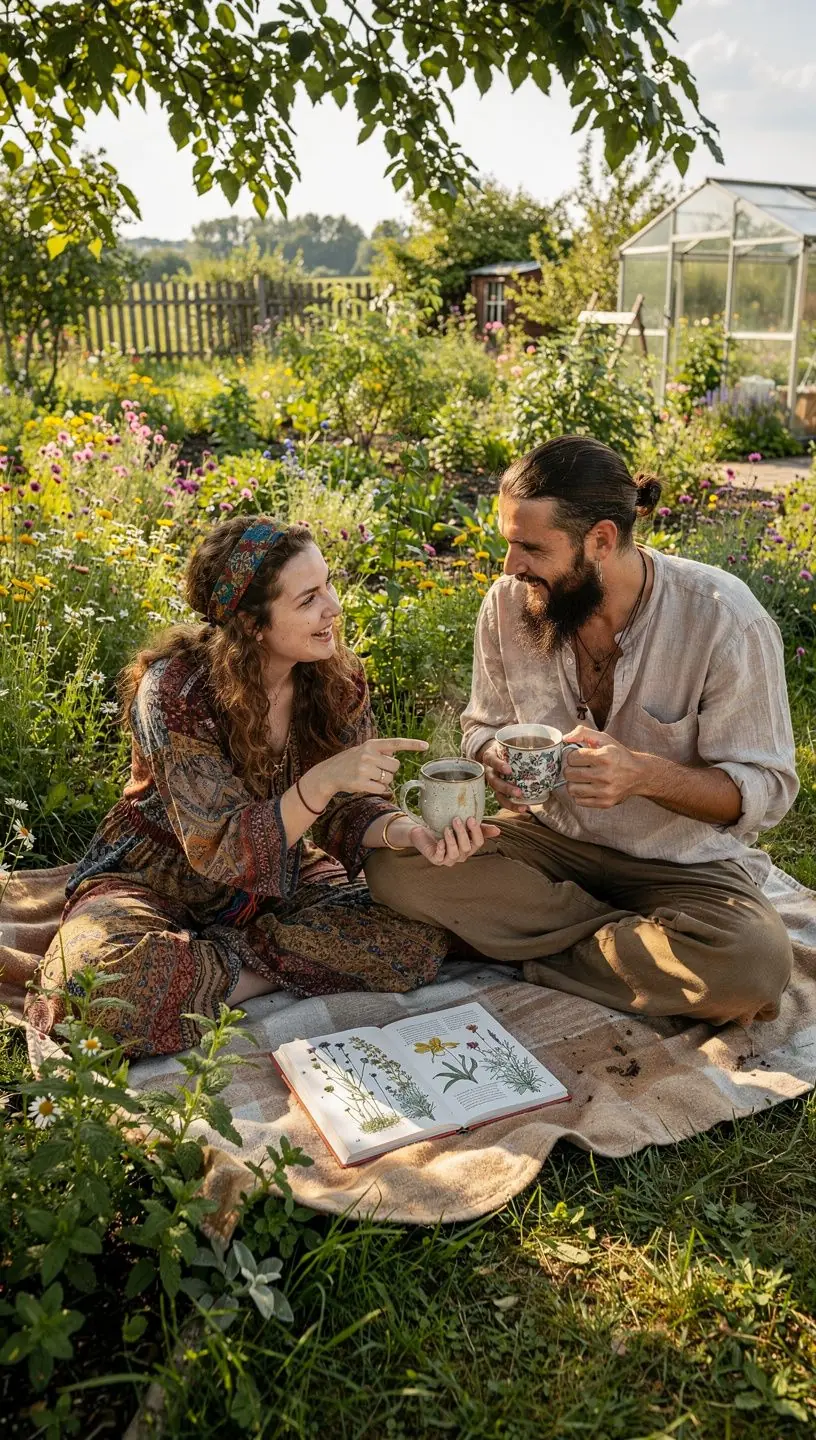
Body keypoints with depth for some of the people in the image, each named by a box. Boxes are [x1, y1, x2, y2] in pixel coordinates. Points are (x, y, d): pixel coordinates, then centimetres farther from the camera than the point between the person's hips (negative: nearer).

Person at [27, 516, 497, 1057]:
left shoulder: (338, 677, -10)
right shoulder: (177, 689, -25)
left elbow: (348, 810, -9)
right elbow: (220, 853, -26)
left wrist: (408, 831, -32)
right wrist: (322, 780, -41)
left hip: (280, 880, 5)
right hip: (160, 882, -5)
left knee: (420, 940, -17)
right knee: (109, 986, -37)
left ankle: (191, 962, -12)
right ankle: (267, 978, -10)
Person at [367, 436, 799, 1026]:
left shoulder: (724, 617, -20)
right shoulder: (508, 604, -9)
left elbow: (766, 789, -15)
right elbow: (485, 727, 7)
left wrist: (646, 774, -34)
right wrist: (496, 760, -19)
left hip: (684, 862, -3)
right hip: (551, 834, 4)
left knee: (755, 963, -35)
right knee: (394, 864, -21)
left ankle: (542, 952, -10)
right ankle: (635, 939, -11)